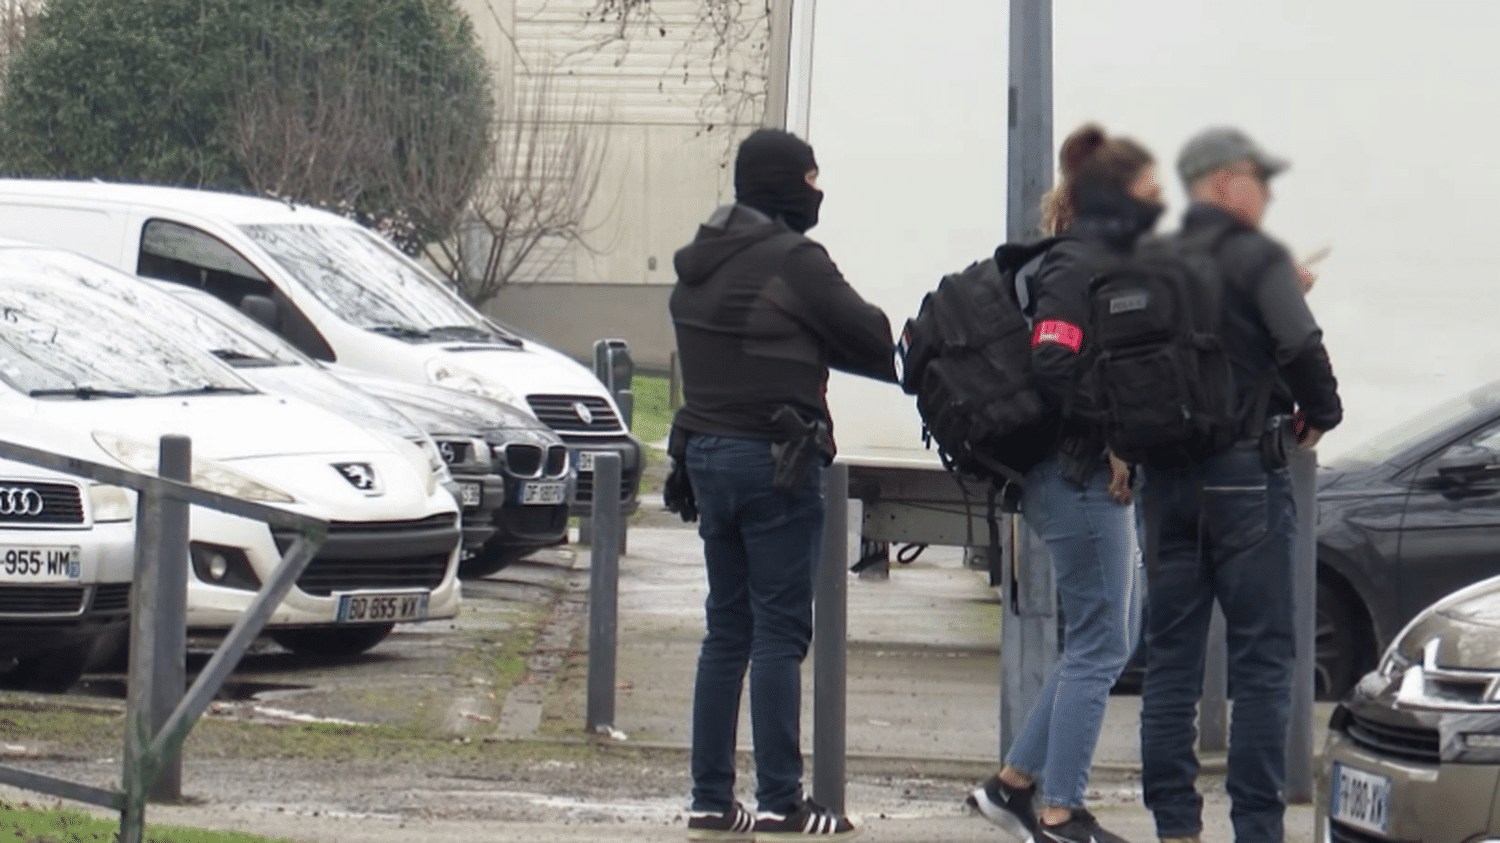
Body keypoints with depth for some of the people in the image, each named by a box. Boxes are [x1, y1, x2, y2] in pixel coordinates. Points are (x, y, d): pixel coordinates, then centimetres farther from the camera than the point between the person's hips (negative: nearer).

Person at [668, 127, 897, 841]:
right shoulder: (791, 261, -12)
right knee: (779, 630, -6)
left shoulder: (698, 265, 14)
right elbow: (867, 338, -6)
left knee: (726, 629, 11)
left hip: (707, 454, 8)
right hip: (774, 460, -8)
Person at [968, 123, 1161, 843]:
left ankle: (1013, 783, 18)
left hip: (1099, 479, 10)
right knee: (1098, 646, -5)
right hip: (1081, 479, -10)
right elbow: (1055, 369, -24)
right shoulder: (1078, 268, -14)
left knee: (1110, 640, 14)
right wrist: (1117, 432, -18)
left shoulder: (1104, 262, 16)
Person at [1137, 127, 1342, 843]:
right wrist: (1321, 414, -1)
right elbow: (1300, 347, -16)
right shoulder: (1257, 257, -7)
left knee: (1170, 657, 8)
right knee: (1262, 659, -1)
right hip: (1246, 474, -5)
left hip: (1167, 479, 5)